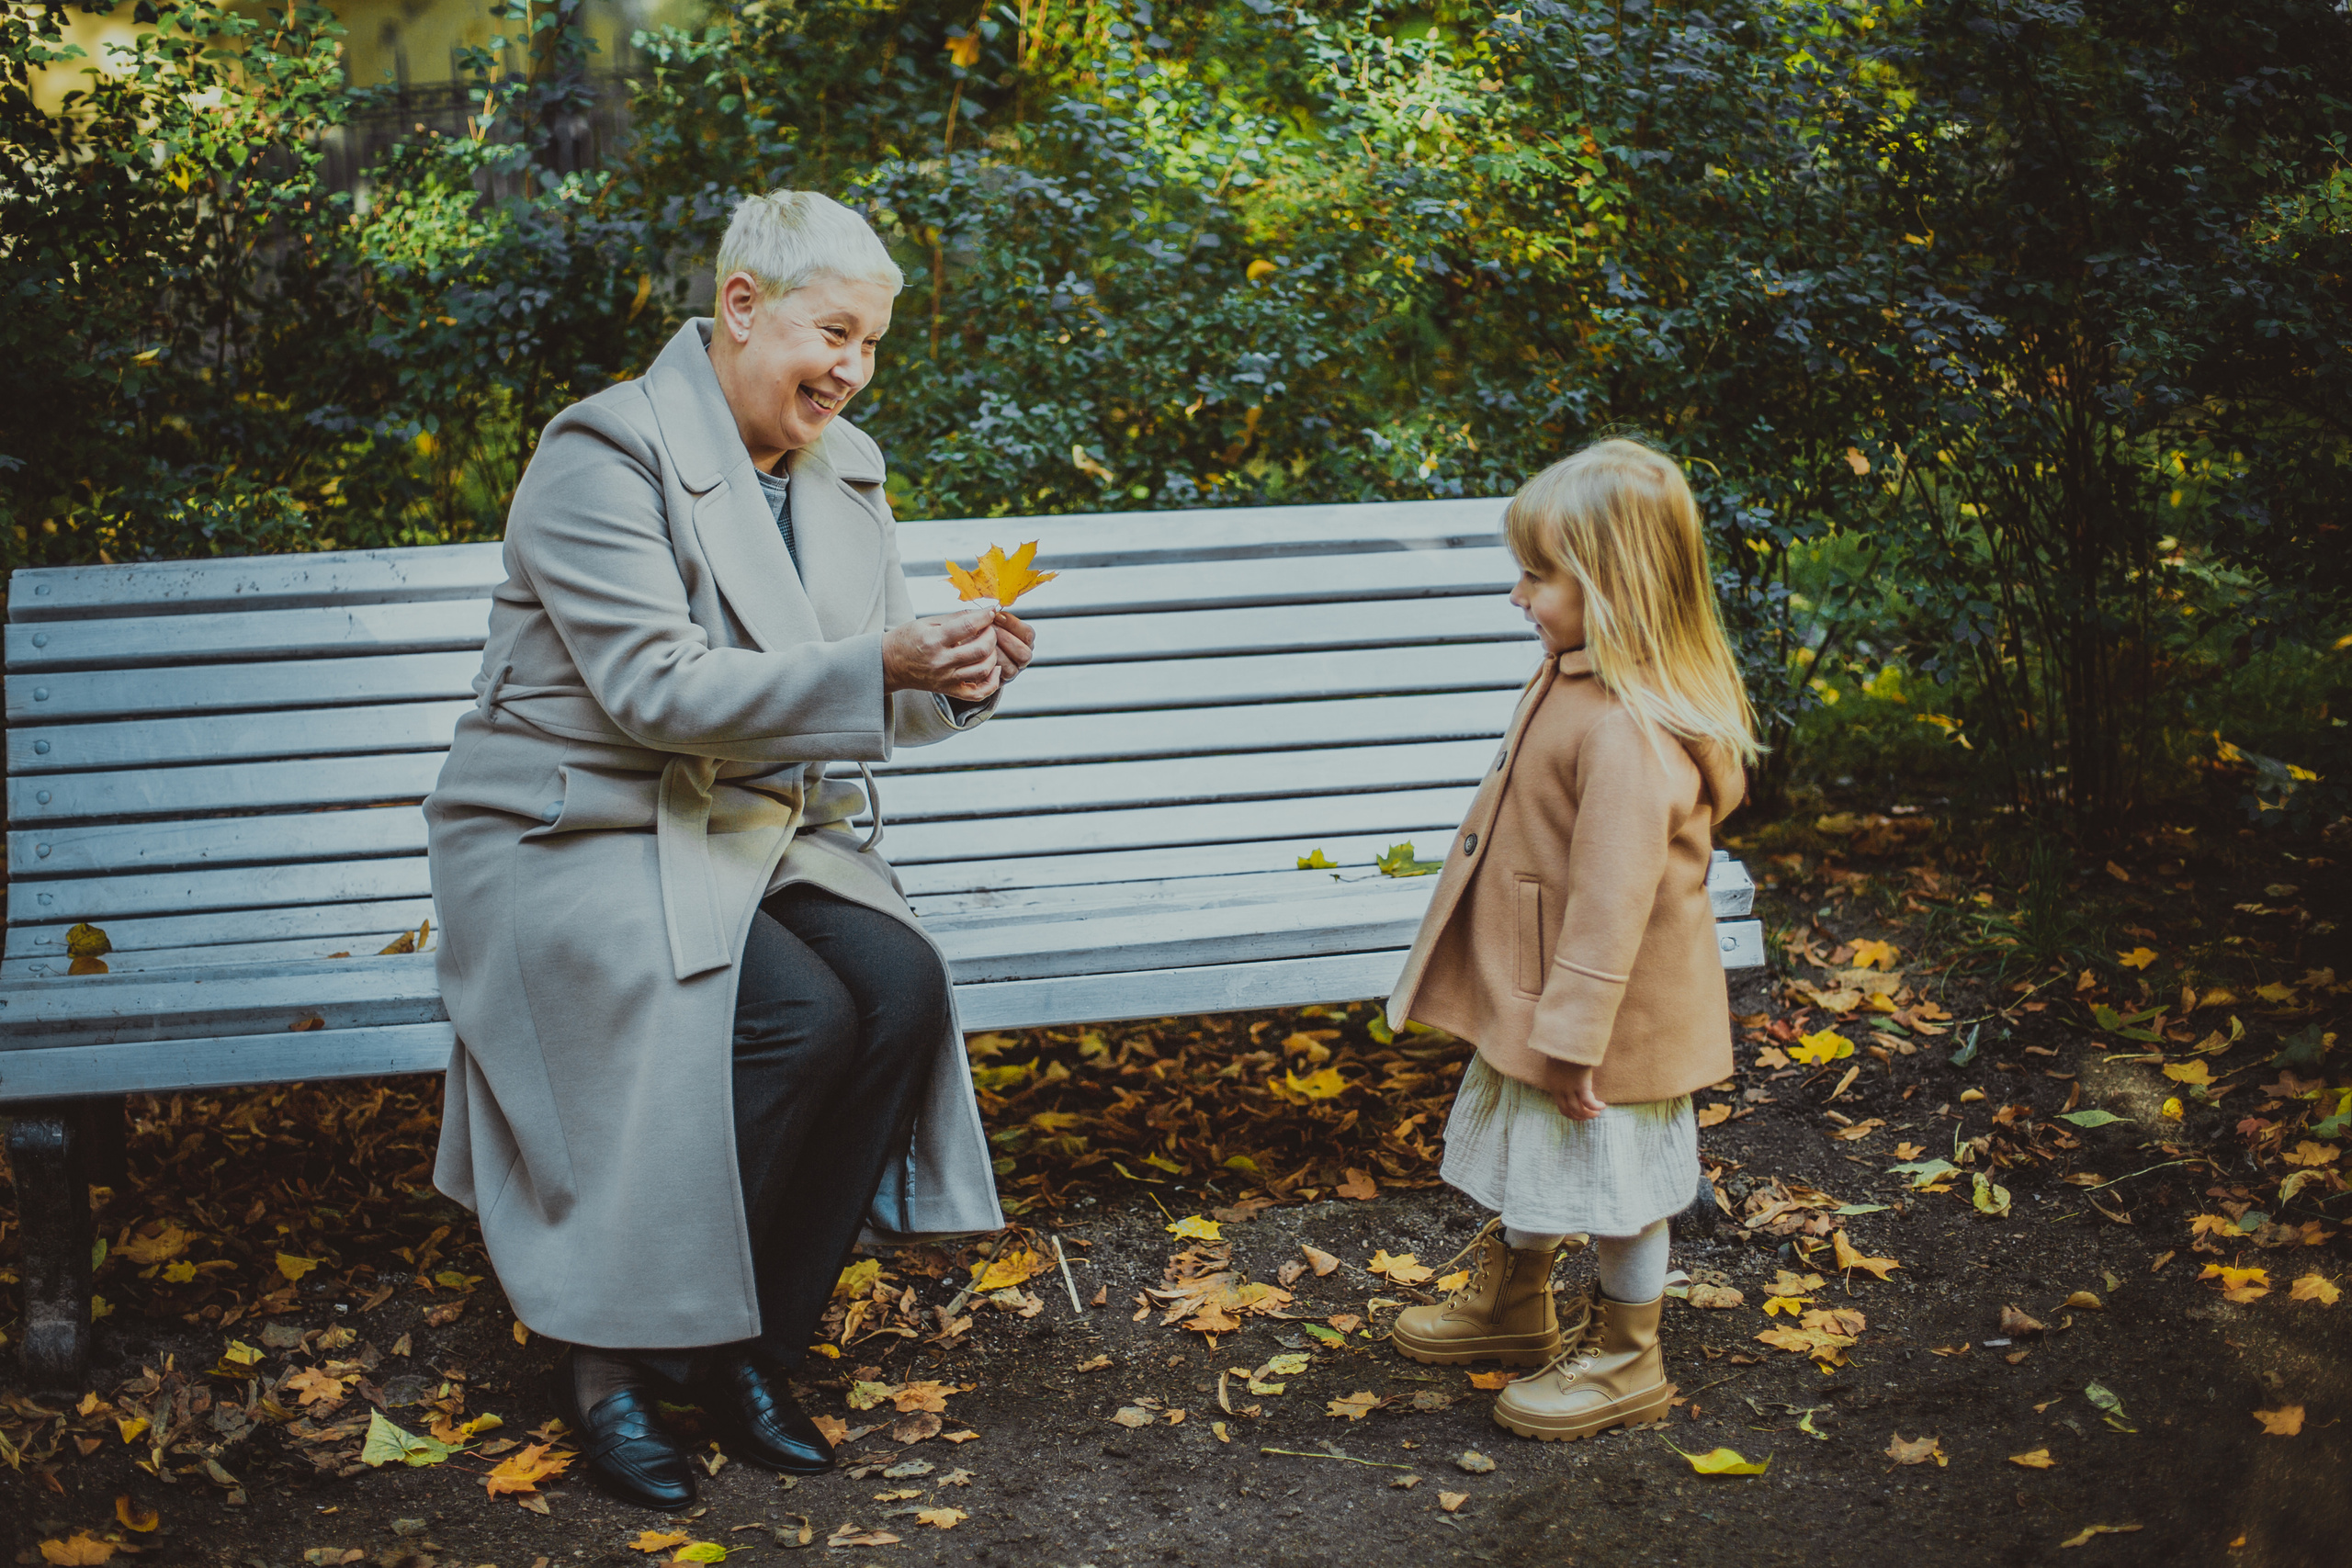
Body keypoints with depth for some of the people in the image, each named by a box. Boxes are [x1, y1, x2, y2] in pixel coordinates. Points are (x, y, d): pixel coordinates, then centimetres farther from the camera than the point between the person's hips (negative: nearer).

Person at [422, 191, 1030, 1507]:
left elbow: (873, 706, 14)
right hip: (581, 839, -6)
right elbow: (658, 691, -23)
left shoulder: (844, 470, 11)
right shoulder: (608, 453, -12)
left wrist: (961, 680, -9)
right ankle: (612, 1359, -11)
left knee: (903, 987, -23)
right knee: (795, 1017, -31)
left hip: (764, 833, 7)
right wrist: (872, 666, -31)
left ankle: (751, 1347, -7)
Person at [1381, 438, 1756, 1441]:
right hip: (1534, 992, 10)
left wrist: (1573, 1038, -25)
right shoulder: (1576, 674, 2)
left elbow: (1614, 898, -30)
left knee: (1614, 1181, 9)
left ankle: (1624, 1361, 28)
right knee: (1527, 1157, 26)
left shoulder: (1629, 731, -31)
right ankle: (1513, 1307, 46)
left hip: (1611, 1013, -10)